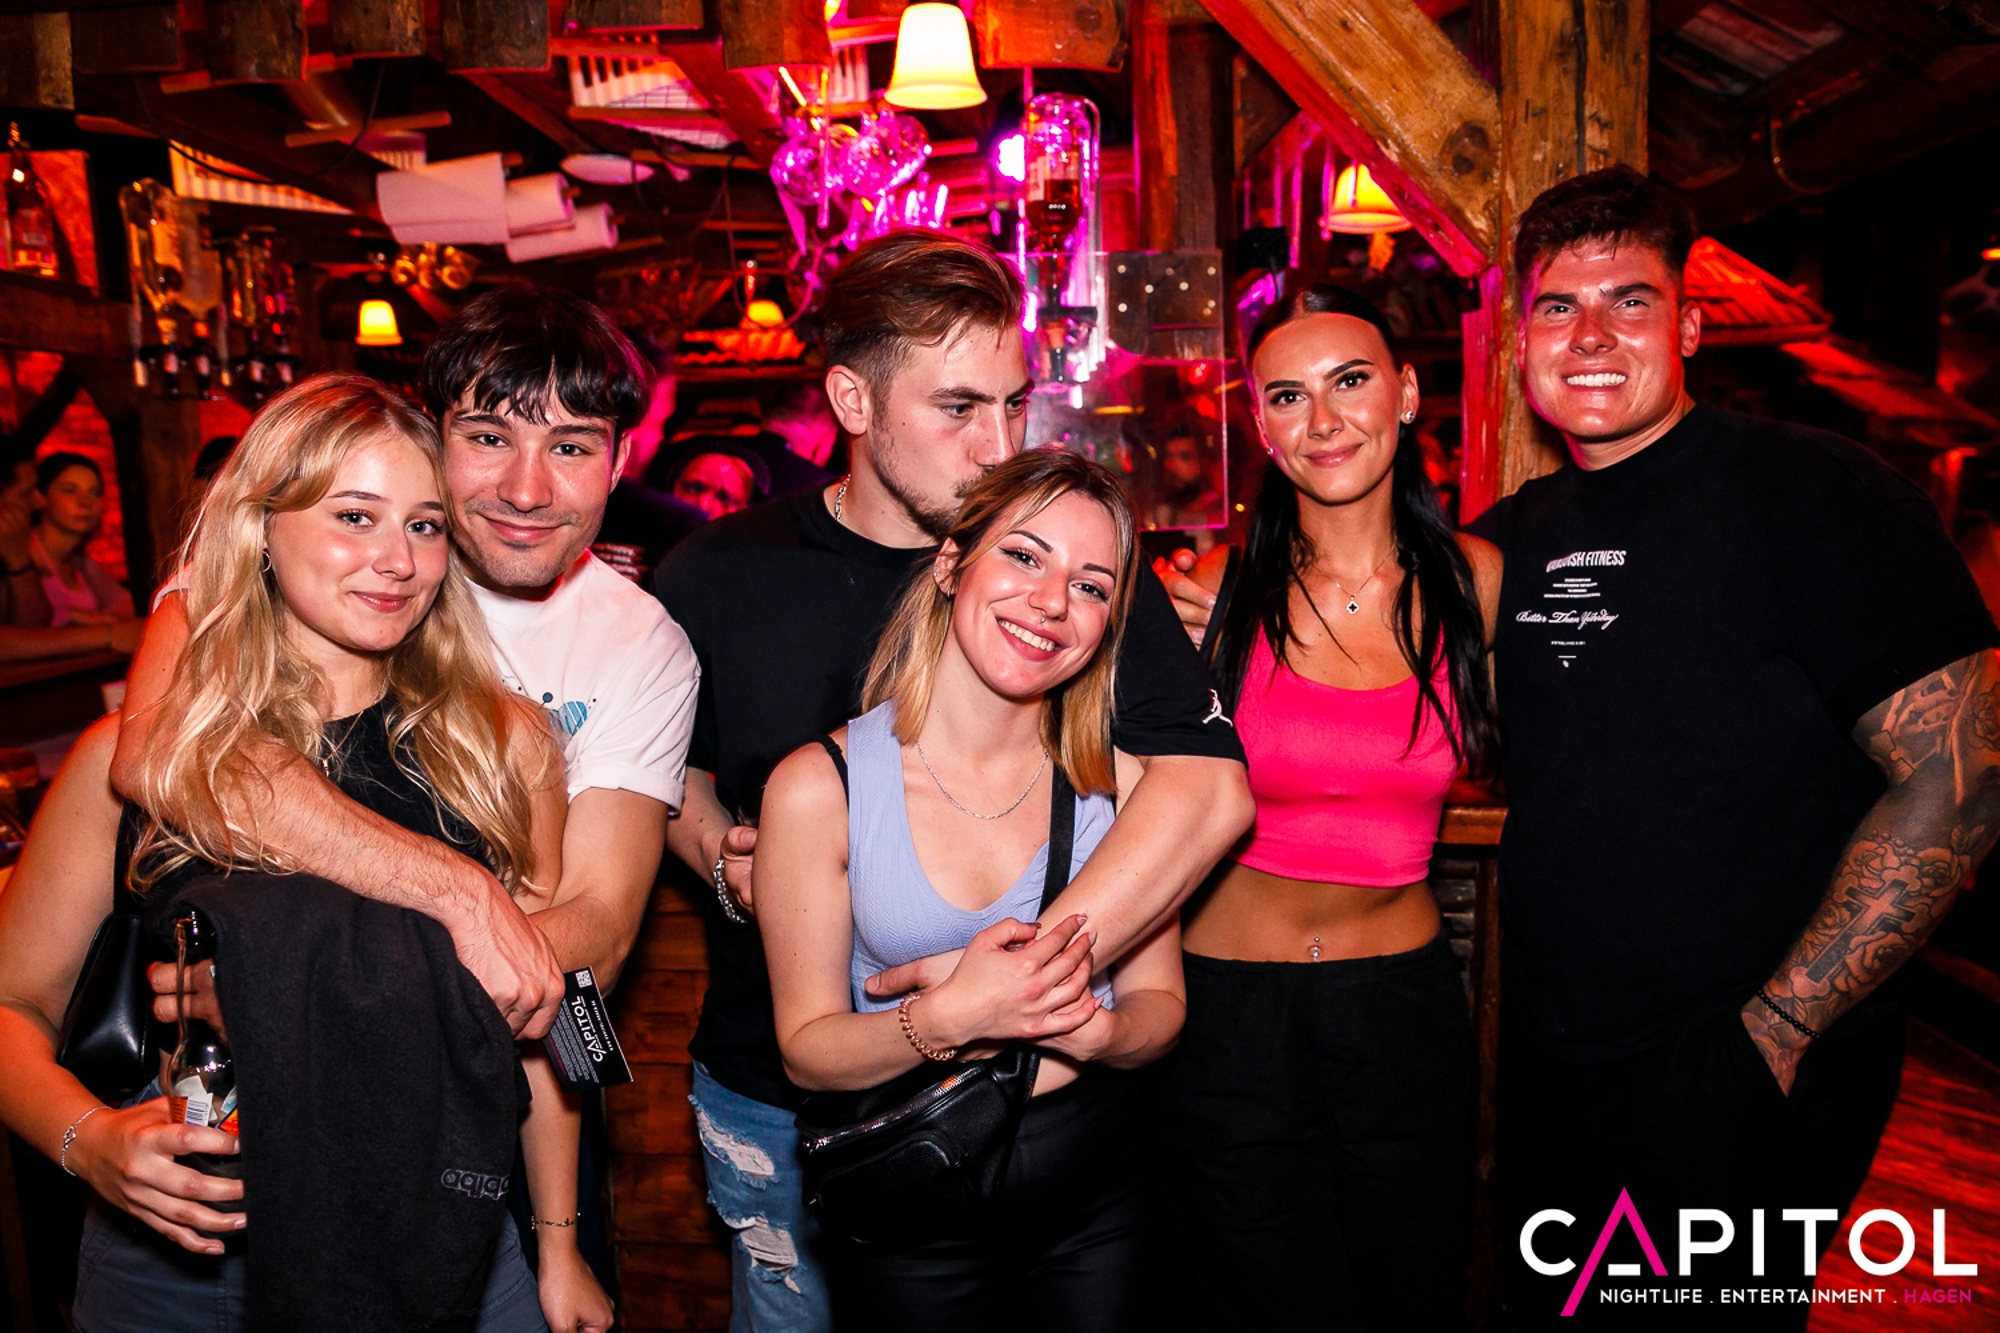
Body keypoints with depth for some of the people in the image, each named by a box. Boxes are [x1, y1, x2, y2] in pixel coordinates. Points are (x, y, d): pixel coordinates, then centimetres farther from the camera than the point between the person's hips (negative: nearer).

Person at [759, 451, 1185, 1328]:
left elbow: (1160, 1002, 1)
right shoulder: (819, 788, -14)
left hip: (1098, 1192, 2)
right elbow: (807, 1050, -10)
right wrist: (949, 1017, -27)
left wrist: (1096, 1030, -21)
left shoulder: (1120, 780, -7)